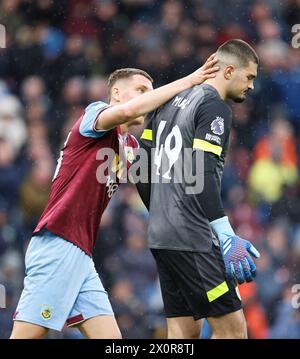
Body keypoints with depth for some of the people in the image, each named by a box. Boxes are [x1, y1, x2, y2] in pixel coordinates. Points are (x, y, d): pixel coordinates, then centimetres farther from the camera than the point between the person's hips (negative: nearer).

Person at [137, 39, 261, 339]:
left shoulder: (172, 101, 17)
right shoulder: (215, 107, -9)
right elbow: (202, 175, -20)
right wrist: (227, 238, -24)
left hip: (160, 235, 9)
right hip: (191, 239, -9)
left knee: (184, 331, 9)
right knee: (232, 328, -8)